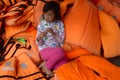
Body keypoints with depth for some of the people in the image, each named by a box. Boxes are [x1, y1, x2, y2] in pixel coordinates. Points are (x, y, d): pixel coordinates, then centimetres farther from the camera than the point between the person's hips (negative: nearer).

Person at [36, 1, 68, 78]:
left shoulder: (60, 24, 3)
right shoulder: (41, 25, 1)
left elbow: (61, 41, -2)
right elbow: (39, 43, 0)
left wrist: (53, 34, -19)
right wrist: (39, 38, -23)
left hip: (56, 50, 3)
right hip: (45, 49, -2)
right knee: (60, 52, -34)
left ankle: (46, 63, -4)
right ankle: (47, 66, -12)